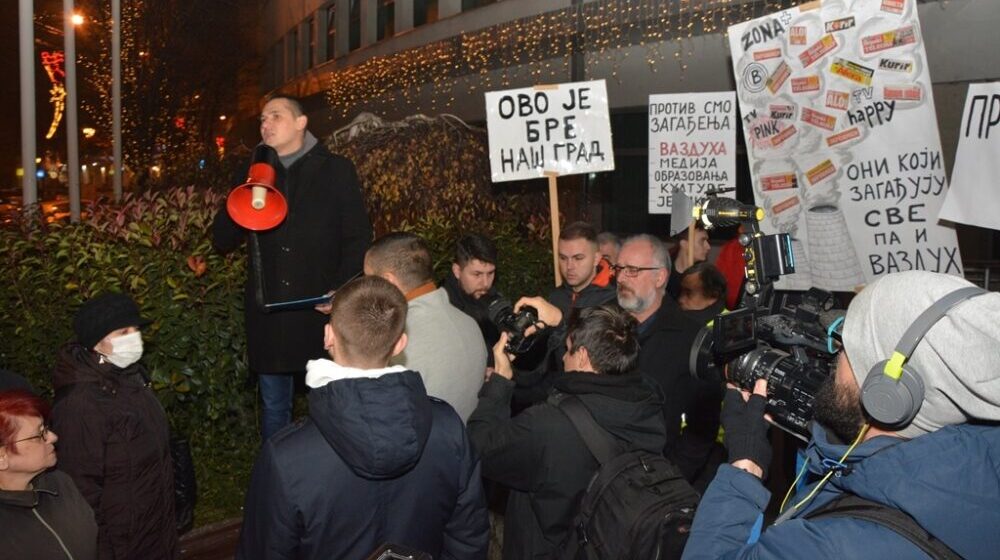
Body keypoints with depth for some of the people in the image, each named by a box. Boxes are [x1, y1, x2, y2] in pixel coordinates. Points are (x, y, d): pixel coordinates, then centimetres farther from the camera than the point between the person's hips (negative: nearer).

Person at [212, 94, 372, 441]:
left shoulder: (336, 170, 3)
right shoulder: (252, 175, 13)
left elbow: (358, 238, -1)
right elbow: (222, 241, 8)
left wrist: (340, 291, -14)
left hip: (321, 309, -3)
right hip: (268, 314, 3)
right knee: (273, 407, 13)